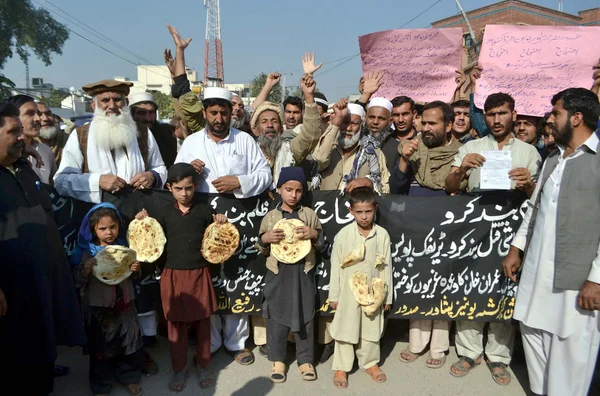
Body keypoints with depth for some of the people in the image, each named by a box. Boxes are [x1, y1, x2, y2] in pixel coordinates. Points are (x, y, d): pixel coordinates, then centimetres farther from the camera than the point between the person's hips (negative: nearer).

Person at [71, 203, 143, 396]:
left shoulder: (124, 247, -1)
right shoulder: (86, 251, -9)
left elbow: (135, 276, 11)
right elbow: (78, 280, -9)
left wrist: (136, 269, -11)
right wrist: (86, 269, -27)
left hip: (124, 303, 3)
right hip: (98, 306, -2)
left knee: (129, 341, 14)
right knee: (100, 345, 12)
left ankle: (129, 377, 34)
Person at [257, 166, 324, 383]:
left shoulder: (309, 214, 2)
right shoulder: (270, 216, 2)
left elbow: (321, 244, 6)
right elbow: (262, 250, 8)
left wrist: (314, 234, -14)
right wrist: (264, 239, -13)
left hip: (303, 273, 0)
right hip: (278, 273, 0)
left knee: (305, 317, 9)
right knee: (276, 317, 9)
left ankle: (305, 359, 24)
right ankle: (277, 360, 25)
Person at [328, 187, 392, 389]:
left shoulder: (382, 235, -6)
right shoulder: (343, 234, -10)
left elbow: (386, 267, 0)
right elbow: (335, 266, -4)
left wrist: (387, 295, 3)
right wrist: (334, 295, -2)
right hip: (348, 291, -1)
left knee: (371, 329, 16)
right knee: (345, 329, 8)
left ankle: (370, 363, 35)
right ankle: (341, 367, 22)